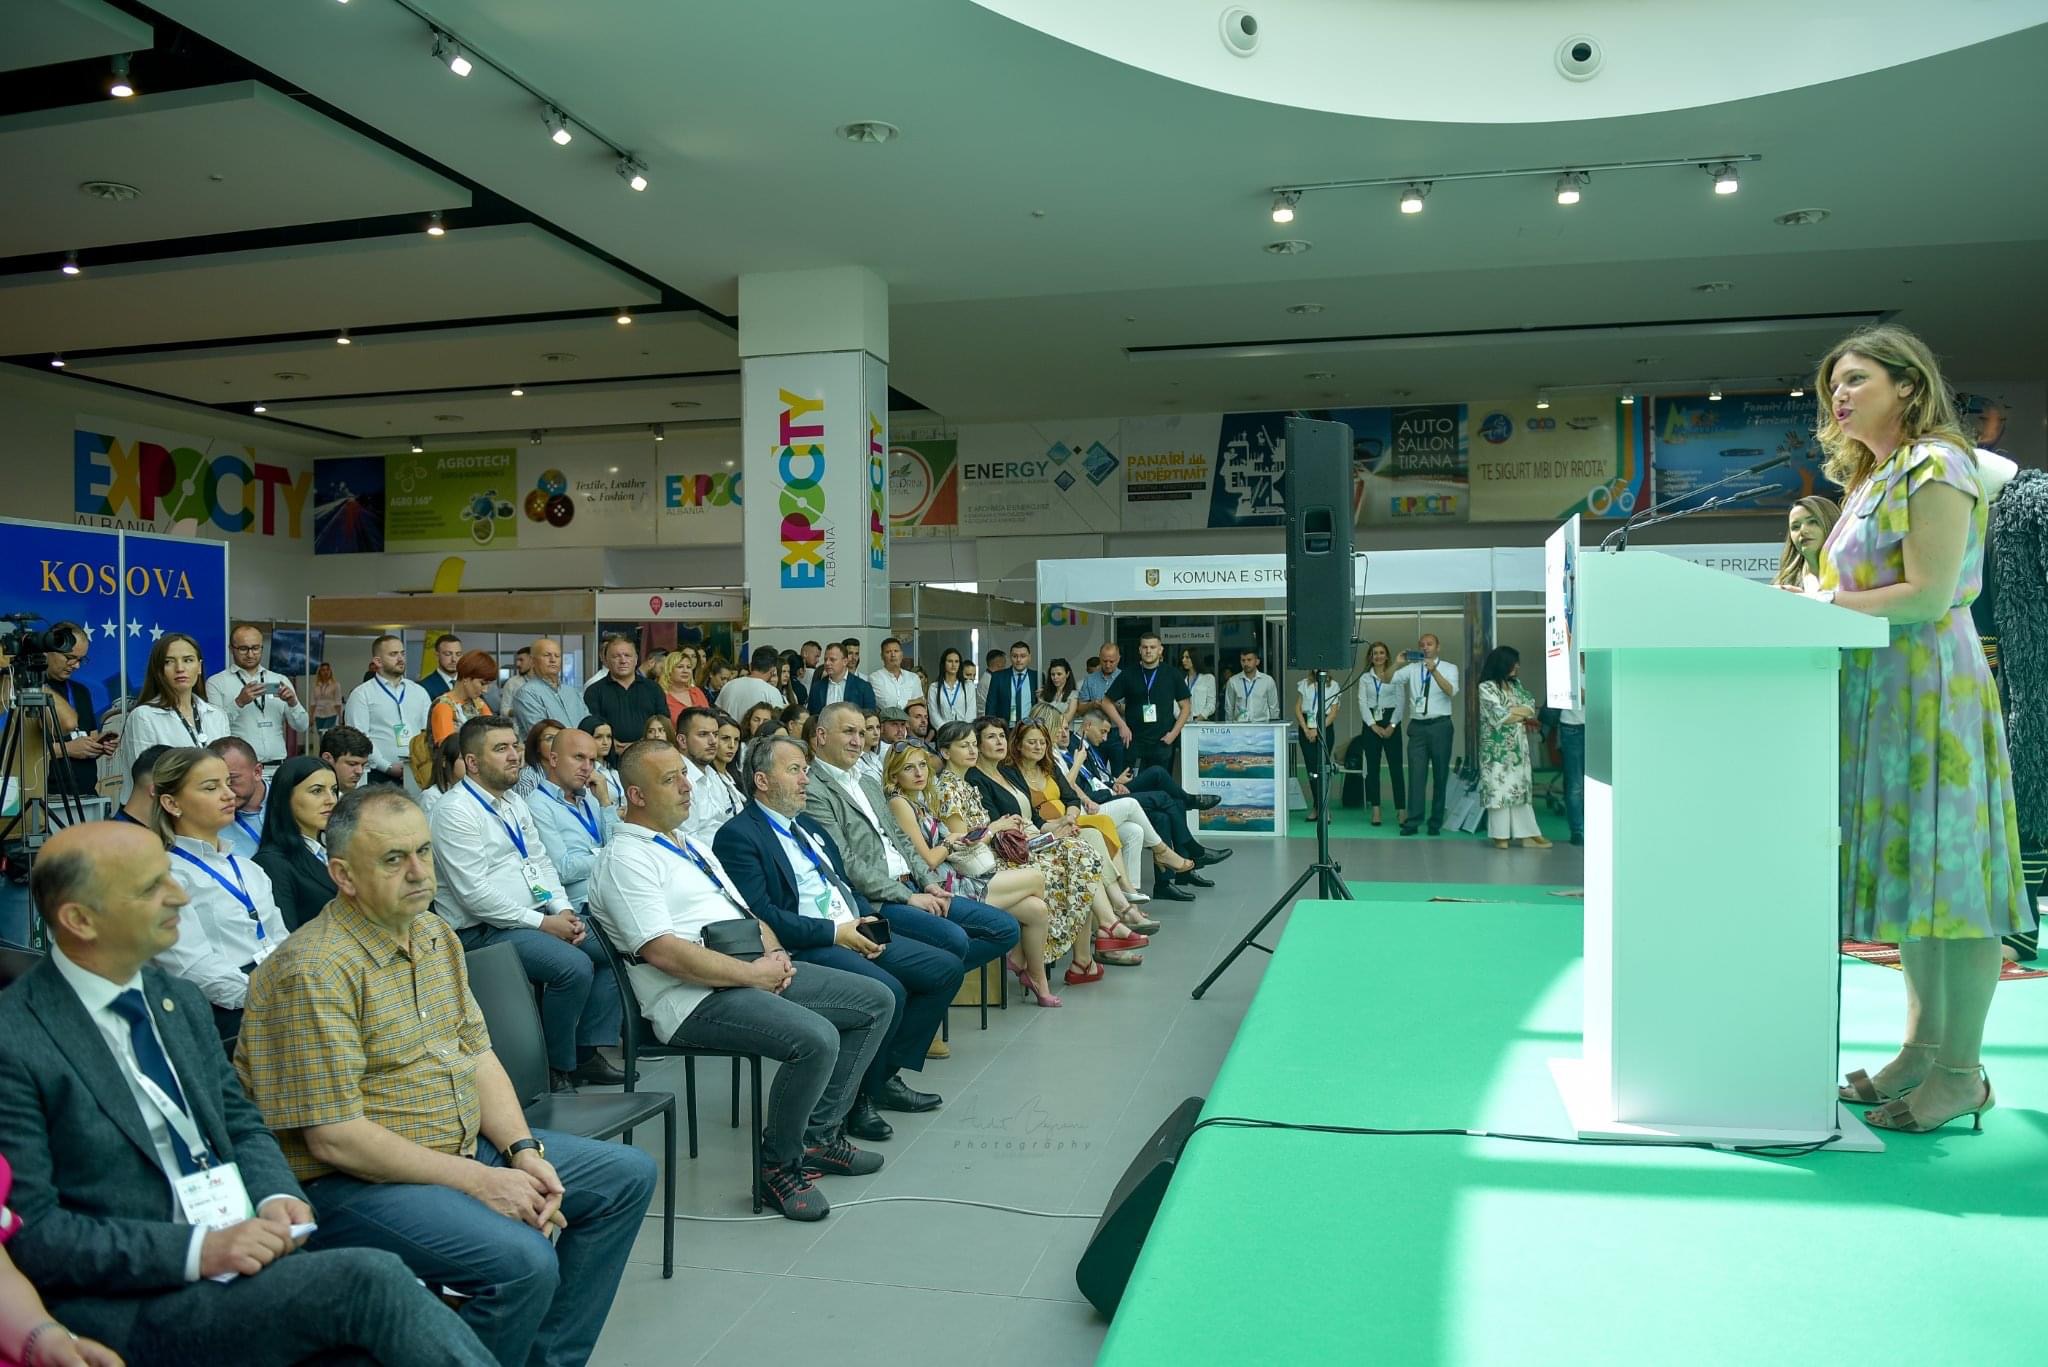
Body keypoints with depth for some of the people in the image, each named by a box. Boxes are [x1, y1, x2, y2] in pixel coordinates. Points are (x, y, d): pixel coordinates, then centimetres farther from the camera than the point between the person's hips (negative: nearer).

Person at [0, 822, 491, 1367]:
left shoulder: (178, 998, 10)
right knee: (367, 1281, -27)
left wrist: (275, 1197, -3)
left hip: (240, 1254, 6)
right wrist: (198, 1249, -20)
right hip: (125, 1307, -6)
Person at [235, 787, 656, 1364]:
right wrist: (476, 1181, -21)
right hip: (351, 1181, -9)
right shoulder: (314, 971, -20)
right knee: (524, 1262, -30)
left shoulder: (436, 936, 7)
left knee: (627, 1174, 7)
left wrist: (523, 1151, -6)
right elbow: (333, 1138, -22)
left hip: (466, 1147, 9)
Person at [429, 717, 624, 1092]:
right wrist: (542, 923, -18)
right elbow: (474, 892, -19)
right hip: (485, 931, -9)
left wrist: (564, 911, 0)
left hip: (540, 917, 9)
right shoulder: (456, 811, -12)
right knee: (574, 965, -27)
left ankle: (586, 1053, 2)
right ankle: (557, 1069, -9)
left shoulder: (515, 803, 15)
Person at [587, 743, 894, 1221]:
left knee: (877, 1001, 5)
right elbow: (662, 951, -20)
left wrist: (776, 955, 1)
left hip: (758, 974, 10)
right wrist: (754, 974, -17)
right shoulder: (625, 859, -9)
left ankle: (820, 1134, 11)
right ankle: (778, 1165, -7)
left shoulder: (691, 844, 21)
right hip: (695, 999, -10)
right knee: (816, 1038, -31)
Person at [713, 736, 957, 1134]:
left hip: (855, 934, 9)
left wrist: (866, 918, 4)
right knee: (887, 990, -30)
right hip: (804, 948, -9)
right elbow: (761, 914, -17)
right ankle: (857, 1098, -9)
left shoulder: (809, 826, 22)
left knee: (946, 967, 0)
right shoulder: (737, 836, -8)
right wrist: (834, 933, -18)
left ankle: (886, 1075, 7)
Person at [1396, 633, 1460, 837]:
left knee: (1440, 775, 4)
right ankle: (1413, 821, -5)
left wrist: (1434, 670, -27)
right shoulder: (1412, 668, 8)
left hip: (1440, 725, -1)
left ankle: (1436, 823, 10)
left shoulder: (1449, 668, 3)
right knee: (1416, 774, -3)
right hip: (1417, 726, 1)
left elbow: (1451, 691, -15)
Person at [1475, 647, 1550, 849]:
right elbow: (1499, 717, -18)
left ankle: (1527, 834, 8)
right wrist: (1521, 714, -4)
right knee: (1499, 789, -4)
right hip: (1497, 748, -6)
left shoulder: (1516, 685, 12)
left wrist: (1512, 712, -13)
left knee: (1520, 787, 7)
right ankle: (1501, 836, 1)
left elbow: (1531, 707, 4)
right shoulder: (1486, 688, -9)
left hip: (1518, 746, 7)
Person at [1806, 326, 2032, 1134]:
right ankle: (1921, 1048, 18)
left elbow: (1929, 594, -17)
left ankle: (1961, 1071, 2)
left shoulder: (1935, 465, -8)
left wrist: (1823, 606, -14)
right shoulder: (1869, 482, 19)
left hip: (1929, 689, -9)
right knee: (1903, 870, 10)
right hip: (1876, 695, 9)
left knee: (1944, 871, -5)